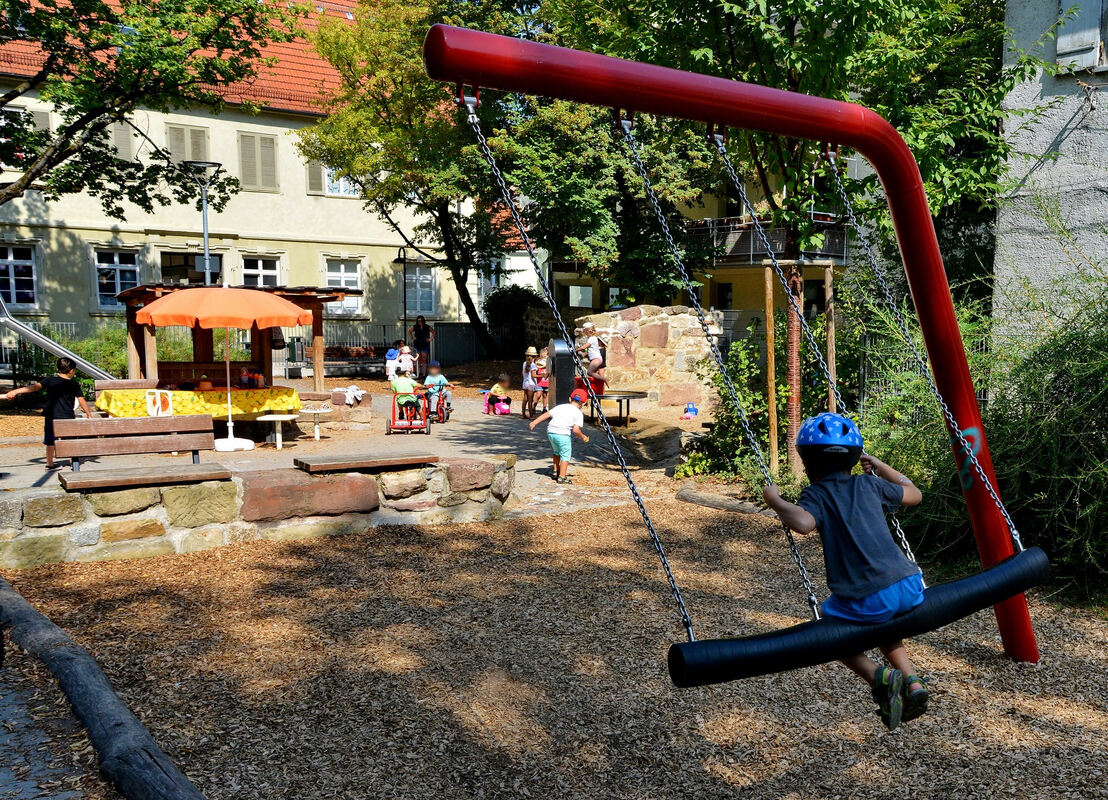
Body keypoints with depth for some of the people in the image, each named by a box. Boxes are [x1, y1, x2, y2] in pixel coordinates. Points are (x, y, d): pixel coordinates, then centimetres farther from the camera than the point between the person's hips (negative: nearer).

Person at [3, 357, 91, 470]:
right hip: (68, 417, -1)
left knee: (50, 441, 11)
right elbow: (82, 401, -2)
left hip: (51, 416, 1)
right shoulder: (74, 385, -2)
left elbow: (35, 387, -13)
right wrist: (89, 414, 8)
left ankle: (49, 464, 16)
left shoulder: (50, 380, -1)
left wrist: (15, 391, -16)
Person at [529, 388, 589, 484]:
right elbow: (576, 430, -8)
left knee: (557, 452, 27)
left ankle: (556, 472, 34)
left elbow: (547, 414, 12)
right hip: (563, 434, -6)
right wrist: (583, 437, 9)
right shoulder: (578, 413, 3)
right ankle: (562, 477, 3)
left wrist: (535, 422, 13)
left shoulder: (560, 407, 19)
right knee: (566, 455, 6)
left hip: (550, 432, 6)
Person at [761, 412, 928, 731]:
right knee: (883, 627, 37)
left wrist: (775, 502, -6)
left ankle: (879, 676, 2)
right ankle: (912, 680, 15)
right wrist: (878, 466, 38)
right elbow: (914, 494, 32)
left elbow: (803, 523, -23)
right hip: (909, 585, 6)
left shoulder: (816, 494, 1)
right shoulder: (867, 484, 15)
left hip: (867, 601, -6)